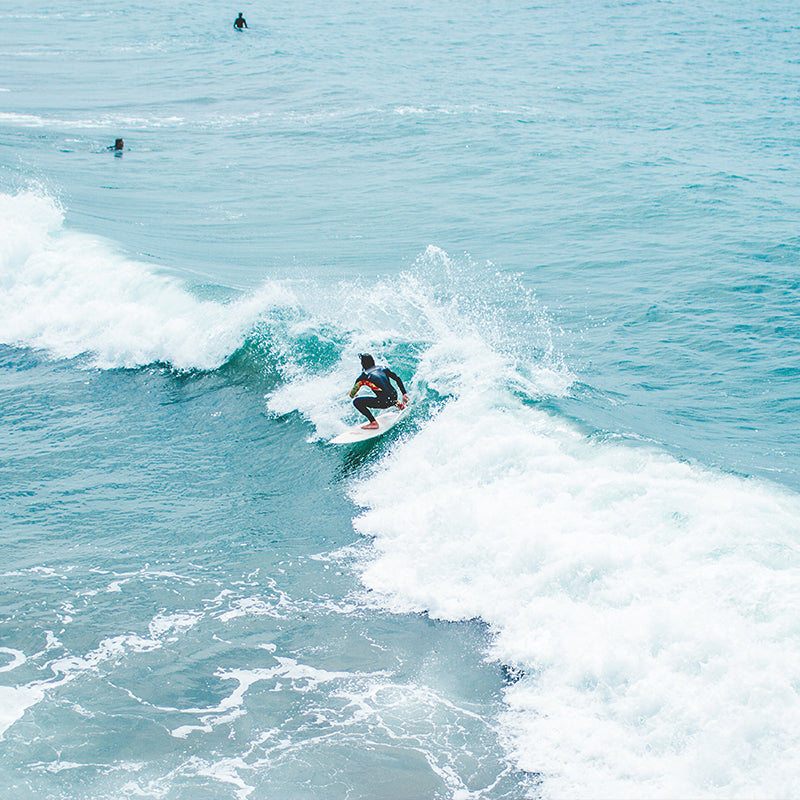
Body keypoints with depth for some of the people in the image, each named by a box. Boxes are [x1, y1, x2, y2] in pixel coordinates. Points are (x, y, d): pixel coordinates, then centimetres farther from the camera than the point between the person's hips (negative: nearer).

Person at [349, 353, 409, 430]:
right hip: (394, 398, 7)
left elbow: (352, 395, 12)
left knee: (356, 402, -1)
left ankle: (373, 423, -5)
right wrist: (404, 394, 11)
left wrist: (354, 395, 36)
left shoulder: (363, 377, 2)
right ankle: (399, 405, 34)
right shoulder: (383, 369, 14)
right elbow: (397, 379, 10)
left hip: (384, 402, -7)